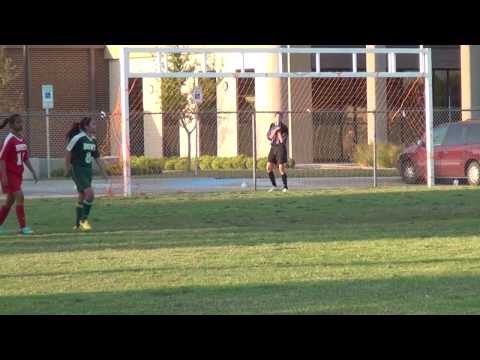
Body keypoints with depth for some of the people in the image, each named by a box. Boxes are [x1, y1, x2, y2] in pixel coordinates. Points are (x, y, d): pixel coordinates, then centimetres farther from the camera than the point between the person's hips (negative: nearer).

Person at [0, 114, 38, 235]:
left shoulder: (22, 140, 9)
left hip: (18, 174, 8)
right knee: (20, 197, -14)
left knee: (10, 200, 12)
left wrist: (33, 172, 12)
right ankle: (23, 227, -11)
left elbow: (25, 158, 17)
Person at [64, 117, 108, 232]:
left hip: (88, 171, 8)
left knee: (82, 197, 12)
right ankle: (84, 219, -8)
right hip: (78, 171, -8)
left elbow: (97, 158, 13)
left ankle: (78, 224, 21)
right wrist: (67, 169, -3)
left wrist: (104, 174, 12)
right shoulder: (77, 138, -15)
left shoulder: (93, 140, 8)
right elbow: (67, 153, -9)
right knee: (90, 193, -20)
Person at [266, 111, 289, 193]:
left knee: (281, 168, -8)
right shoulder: (272, 125, 10)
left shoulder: (284, 127, -5)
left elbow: (282, 140, -12)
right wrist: (275, 130, -12)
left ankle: (285, 187, 4)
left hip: (281, 148, -5)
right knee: (269, 167, 0)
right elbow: (269, 137, 1)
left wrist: (279, 131, -15)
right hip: (273, 148, 5)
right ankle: (274, 185, 13)